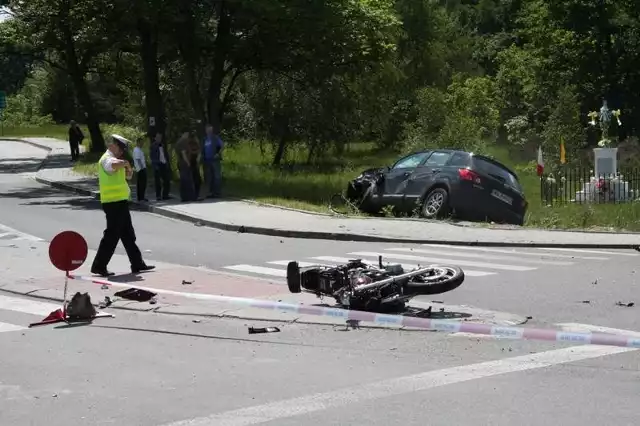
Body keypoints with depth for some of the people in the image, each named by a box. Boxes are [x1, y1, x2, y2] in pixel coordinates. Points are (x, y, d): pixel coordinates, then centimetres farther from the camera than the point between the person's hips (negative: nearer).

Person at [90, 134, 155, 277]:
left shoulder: (114, 159, 18)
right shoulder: (107, 159, -14)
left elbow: (127, 176, 25)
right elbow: (113, 165, -40)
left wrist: (128, 170, 3)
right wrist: (126, 163, -20)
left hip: (119, 203, 11)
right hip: (114, 203, -11)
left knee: (128, 235, 14)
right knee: (112, 235, -7)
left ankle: (137, 264, 21)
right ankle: (99, 266, -2)